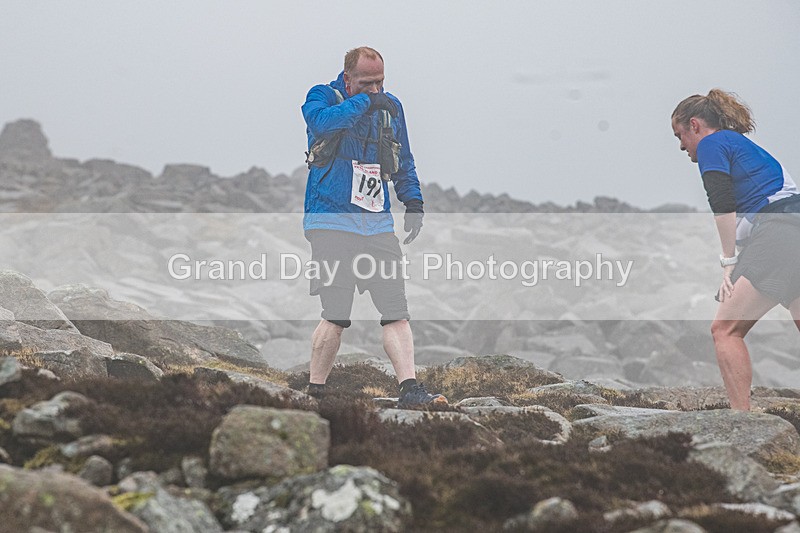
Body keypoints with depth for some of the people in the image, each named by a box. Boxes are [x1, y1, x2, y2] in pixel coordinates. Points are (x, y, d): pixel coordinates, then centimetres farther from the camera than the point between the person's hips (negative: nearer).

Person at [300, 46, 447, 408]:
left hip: (378, 225, 5)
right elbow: (322, 121, -26)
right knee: (336, 316, -7)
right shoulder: (322, 97, 0)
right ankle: (314, 392, 6)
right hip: (332, 223, -5)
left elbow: (403, 162, 24)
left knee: (395, 310, -5)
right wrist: (365, 102, -25)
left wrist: (413, 203, 14)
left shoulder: (391, 107, 14)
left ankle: (409, 390, -8)